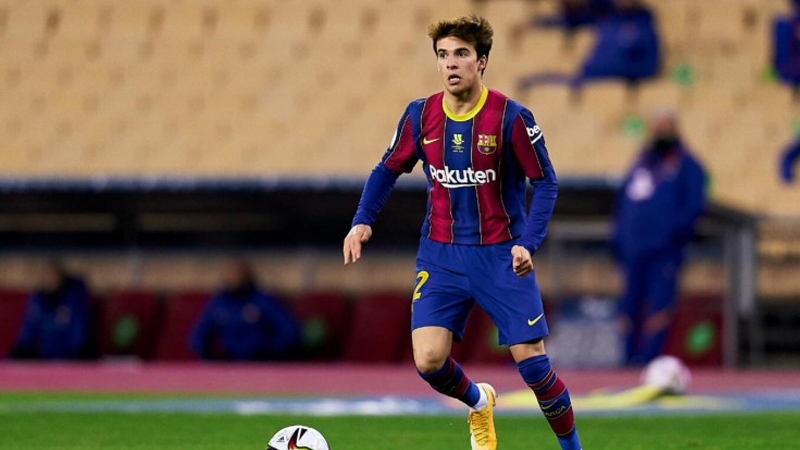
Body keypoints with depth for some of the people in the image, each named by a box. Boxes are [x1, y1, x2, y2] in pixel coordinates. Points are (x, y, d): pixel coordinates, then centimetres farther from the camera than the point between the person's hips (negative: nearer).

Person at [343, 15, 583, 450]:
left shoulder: (511, 117, -11)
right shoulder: (420, 116, -1)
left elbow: (545, 182, -5)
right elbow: (387, 170, 12)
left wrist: (527, 243, -17)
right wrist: (363, 221, -3)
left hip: (501, 255, -3)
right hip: (440, 256, 3)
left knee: (531, 361, -6)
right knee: (428, 361, -10)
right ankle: (478, 403, 24)